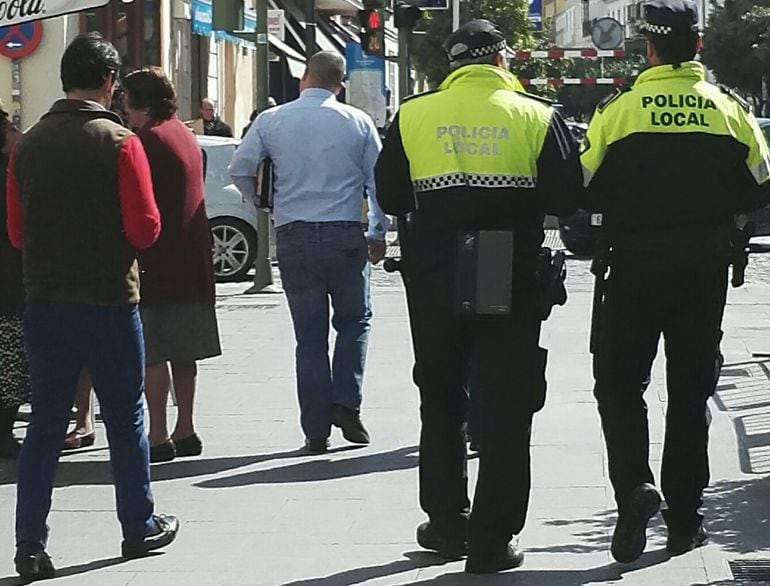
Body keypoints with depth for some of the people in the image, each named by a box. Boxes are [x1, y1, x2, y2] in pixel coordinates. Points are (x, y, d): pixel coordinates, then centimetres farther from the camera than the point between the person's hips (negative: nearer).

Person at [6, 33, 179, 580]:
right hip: (109, 300, -4)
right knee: (125, 417, 10)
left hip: (45, 301, 4)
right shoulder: (118, 141, -11)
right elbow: (145, 228, -13)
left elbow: (17, 231, 7)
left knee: (45, 422, 7)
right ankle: (140, 529, 21)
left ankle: (31, 545, 4)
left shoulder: (28, 145, 2)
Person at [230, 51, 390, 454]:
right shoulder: (357, 122, 3)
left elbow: (240, 170, 1)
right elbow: (380, 182, 6)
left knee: (309, 334, 5)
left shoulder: (271, 120, 1)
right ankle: (346, 403, 0)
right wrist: (379, 233, 17)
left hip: (294, 237, 1)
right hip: (346, 235, -1)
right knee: (354, 320, 16)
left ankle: (316, 430, 5)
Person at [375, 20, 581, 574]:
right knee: (505, 408, 6)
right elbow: (565, 198, -5)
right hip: (513, 282, -1)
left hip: (434, 281, 2)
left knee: (441, 402, 17)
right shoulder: (536, 116, -5)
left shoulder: (413, 116, -2)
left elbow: (390, 197, 5)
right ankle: (493, 540, 6)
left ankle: (448, 523, 22)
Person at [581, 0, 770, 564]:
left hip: (635, 265, -2)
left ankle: (635, 486, -12)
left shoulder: (619, 111, -8)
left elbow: (588, 190, -5)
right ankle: (685, 517, 13)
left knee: (619, 379, 9)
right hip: (705, 269, 2)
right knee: (691, 387, 10)